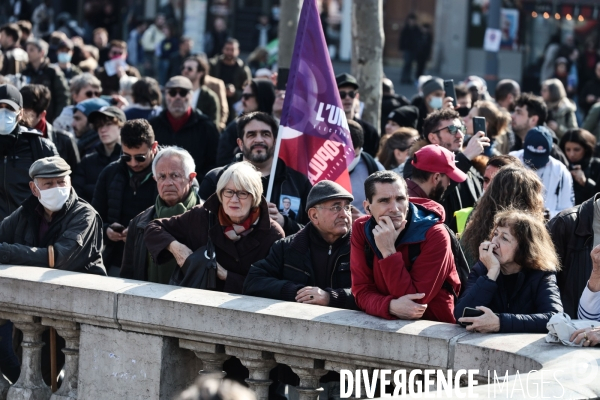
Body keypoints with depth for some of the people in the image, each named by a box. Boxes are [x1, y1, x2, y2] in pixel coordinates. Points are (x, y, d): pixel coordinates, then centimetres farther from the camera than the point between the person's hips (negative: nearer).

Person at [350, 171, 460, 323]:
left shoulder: (434, 236, -13)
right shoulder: (361, 229, 0)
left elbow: (416, 300, -16)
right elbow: (362, 291, -4)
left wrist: (389, 251, -21)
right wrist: (391, 306, -22)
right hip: (386, 324, 2)